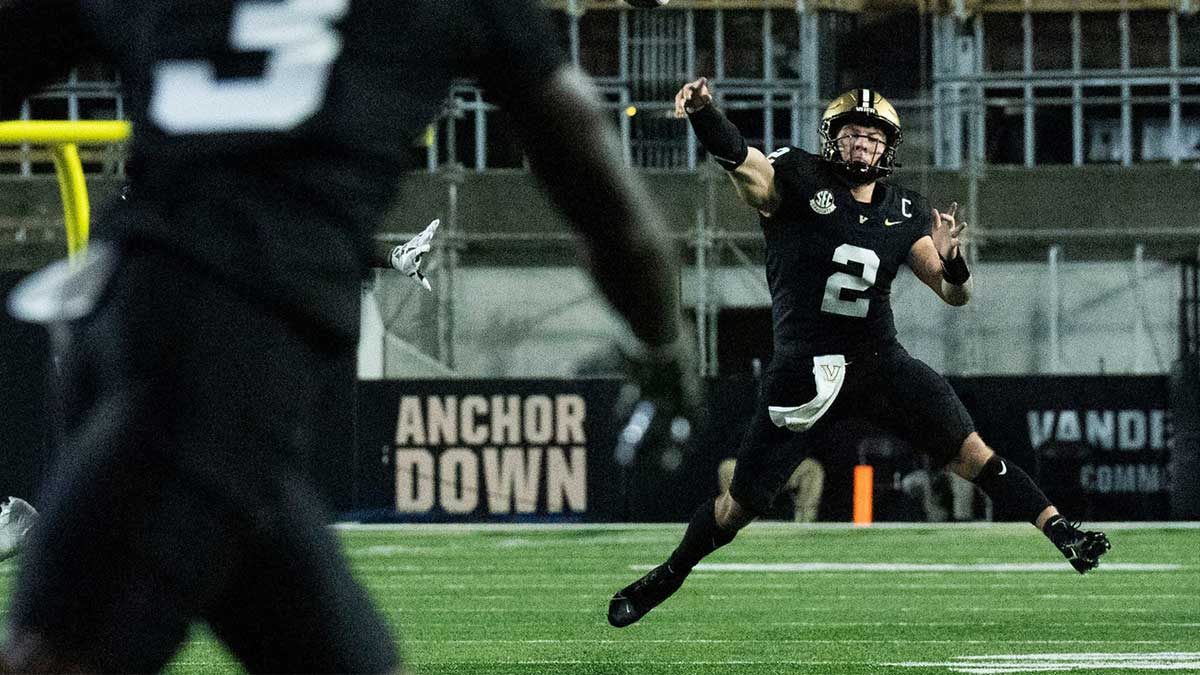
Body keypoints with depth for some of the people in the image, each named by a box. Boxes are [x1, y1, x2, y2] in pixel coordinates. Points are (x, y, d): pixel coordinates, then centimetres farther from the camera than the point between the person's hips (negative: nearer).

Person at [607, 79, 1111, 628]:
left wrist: (950, 260, -17)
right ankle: (668, 575, 25)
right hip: (803, 371, -3)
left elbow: (955, 295, 6)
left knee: (972, 453, -15)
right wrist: (701, 113, -46)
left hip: (880, 361, 3)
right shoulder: (796, 181, -6)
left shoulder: (904, 213, 6)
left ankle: (1062, 534, -16)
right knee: (742, 502, 3)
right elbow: (738, 159, -26)